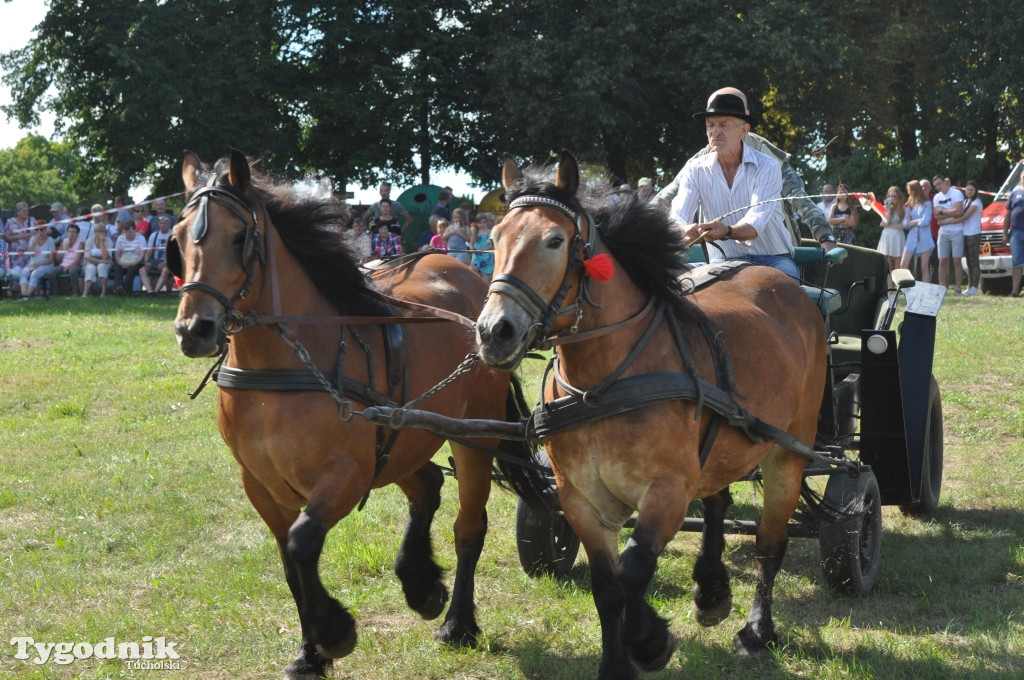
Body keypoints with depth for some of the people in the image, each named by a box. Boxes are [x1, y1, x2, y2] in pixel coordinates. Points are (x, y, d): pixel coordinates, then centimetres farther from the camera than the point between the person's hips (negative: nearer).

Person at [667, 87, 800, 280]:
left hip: (771, 257, -2)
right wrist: (687, 230, -39)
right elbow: (677, 216, -12)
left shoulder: (767, 166, -9)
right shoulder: (695, 169, 0)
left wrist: (727, 231, -46)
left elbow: (756, 223, -23)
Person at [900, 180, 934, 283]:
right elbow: (905, 223, 7)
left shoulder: (926, 204, -1)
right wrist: (918, 221, -9)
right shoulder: (910, 204, 14)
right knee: (903, 265, -5)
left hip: (924, 238, -5)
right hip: (912, 237, 5)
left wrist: (912, 222, -1)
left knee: (924, 267, -1)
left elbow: (925, 221, -13)